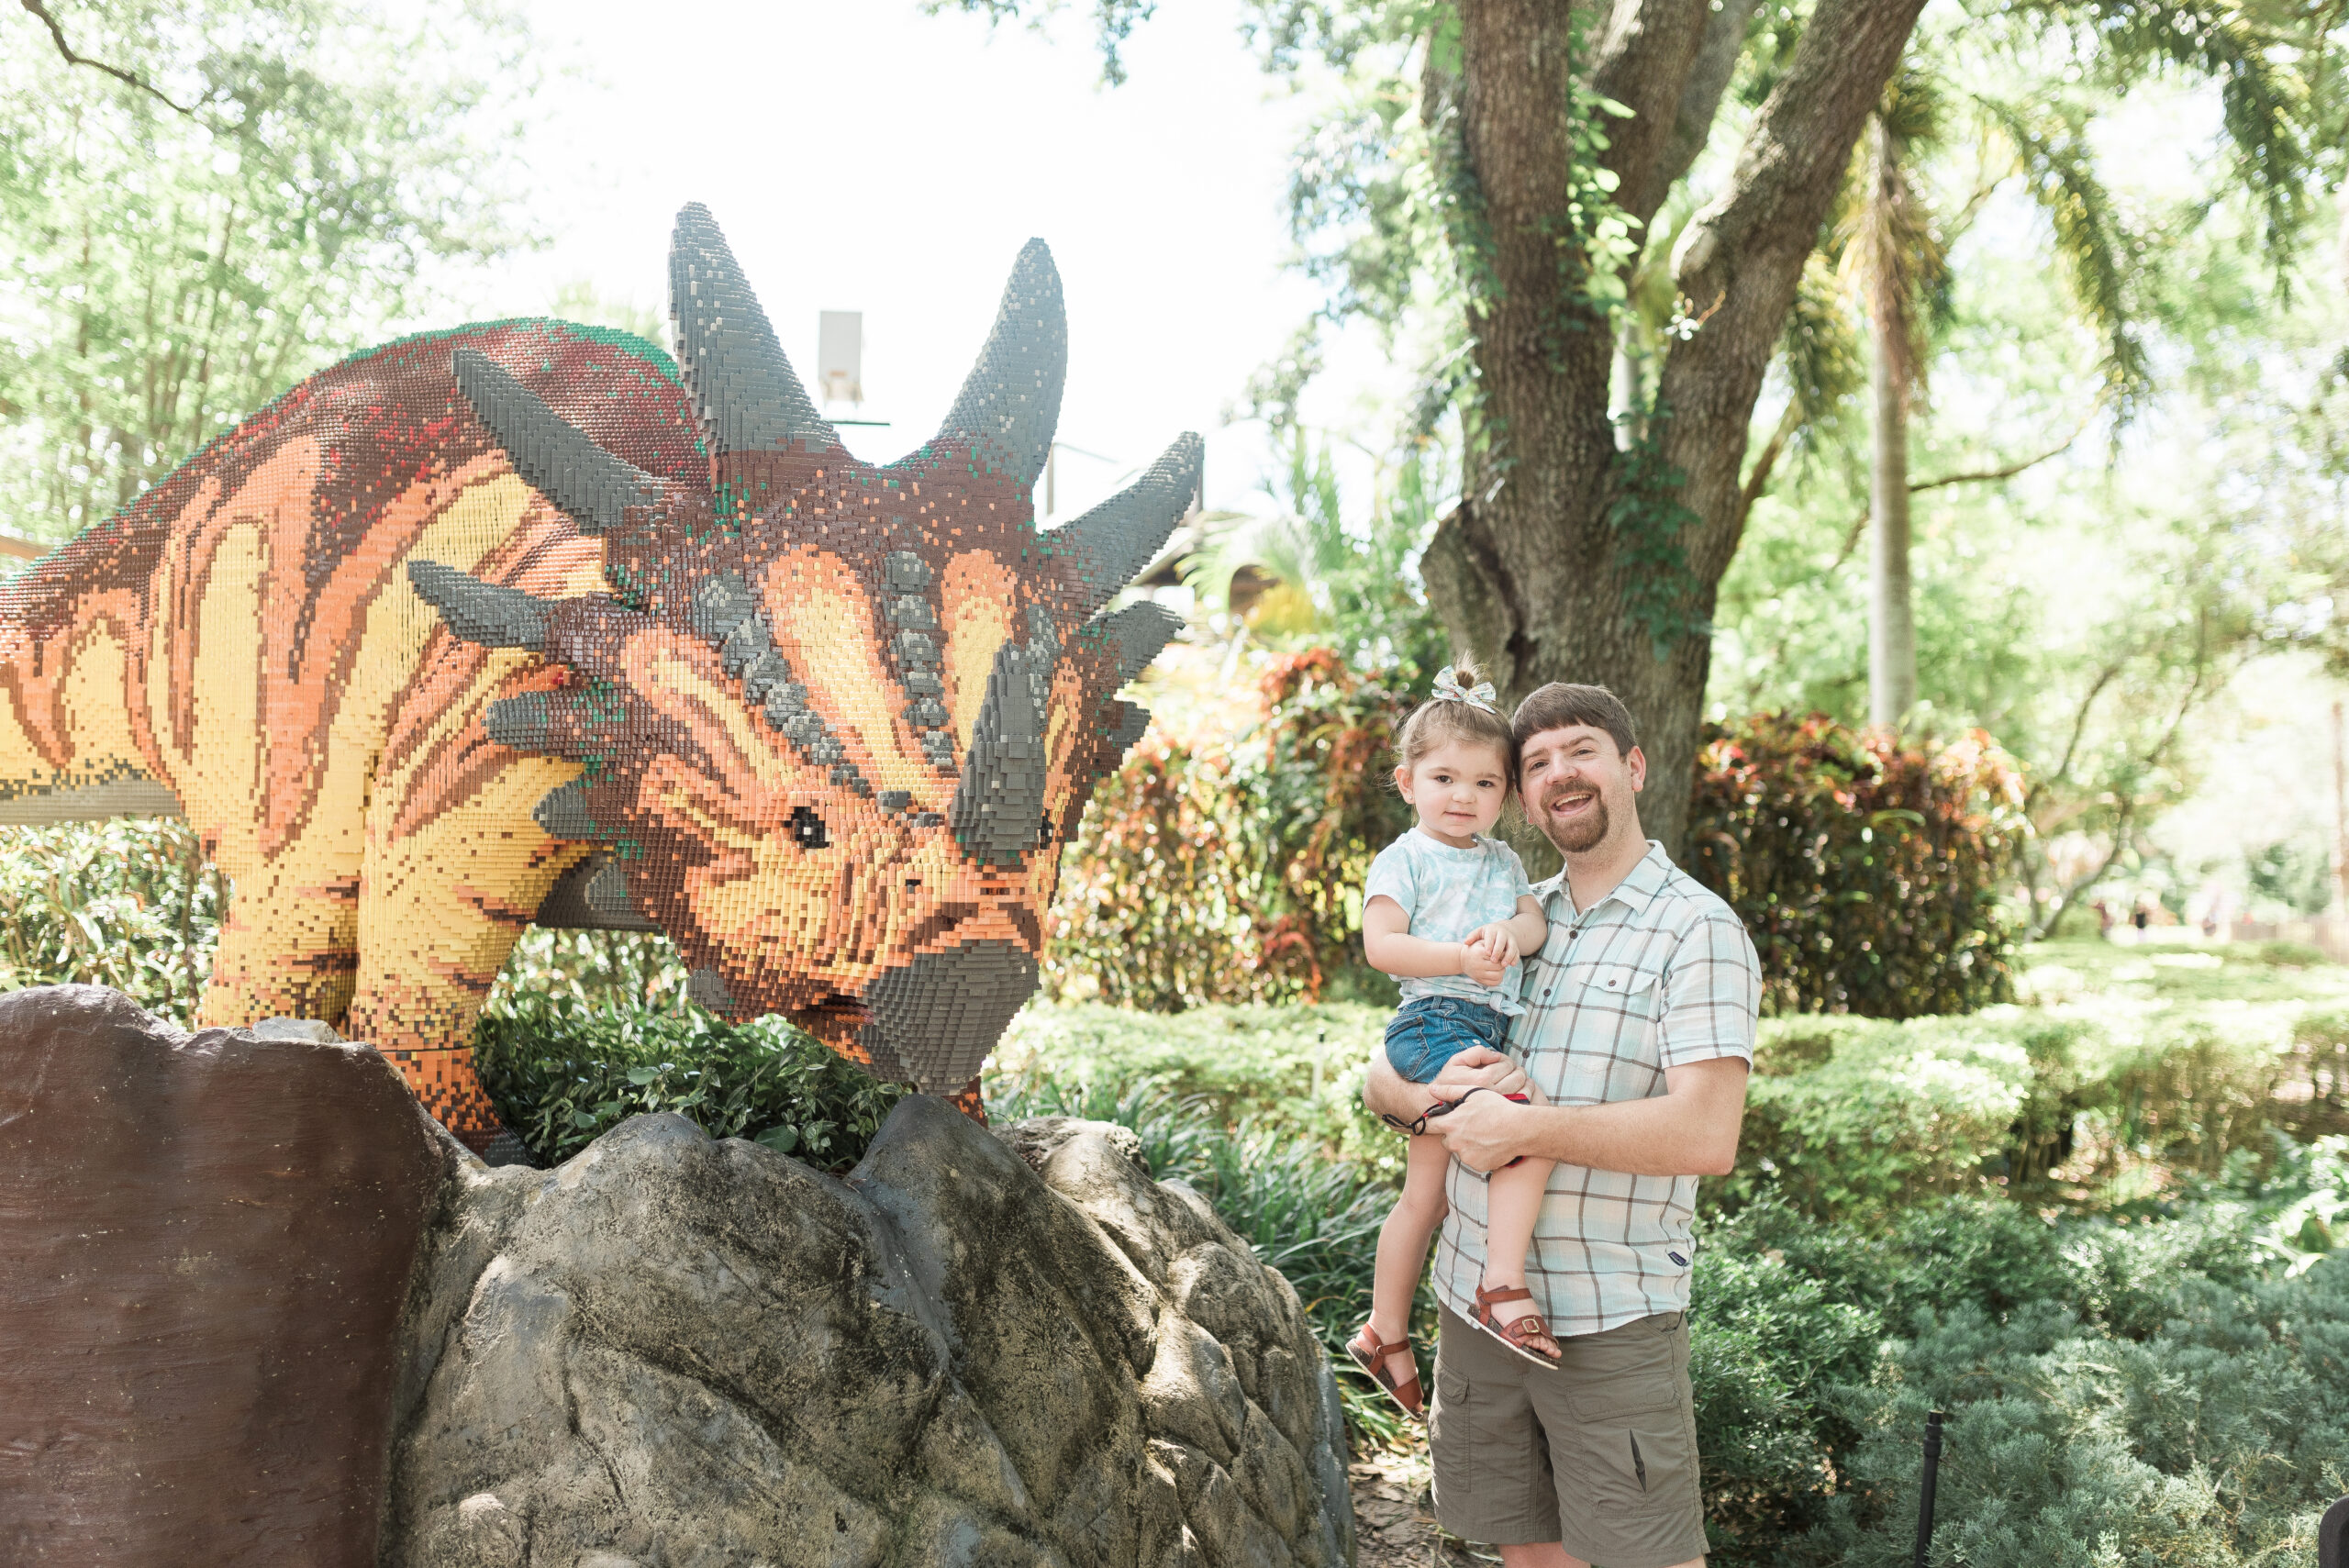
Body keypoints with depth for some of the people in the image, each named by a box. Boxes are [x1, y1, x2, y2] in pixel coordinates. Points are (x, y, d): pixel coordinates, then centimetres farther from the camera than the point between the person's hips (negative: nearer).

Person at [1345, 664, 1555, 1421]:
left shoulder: (1504, 862, 19)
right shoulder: (1404, 860, -2)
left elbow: (1536, 918, 6)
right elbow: (1379, 943, -13)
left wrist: (1511, 932, -18)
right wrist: (1459, 959, -25)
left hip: (1487, 1028, 7)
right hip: (1435, 1022, -7)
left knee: (1424, 1195, 13)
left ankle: (1385, 1333, 23)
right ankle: (1504, 1291, -22)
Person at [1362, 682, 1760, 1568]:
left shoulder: (1697, 931, -7)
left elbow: (1707, 1135, -20)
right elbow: (1378, 1079, 14)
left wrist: (1521, 1128, -18)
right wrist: (1420, 1093, -10)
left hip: (1613, 1320, -6)